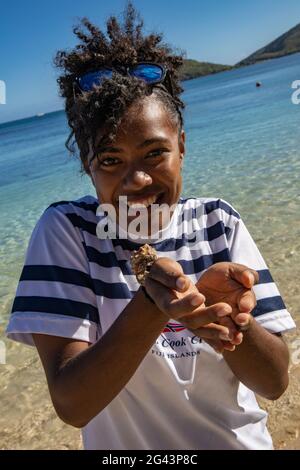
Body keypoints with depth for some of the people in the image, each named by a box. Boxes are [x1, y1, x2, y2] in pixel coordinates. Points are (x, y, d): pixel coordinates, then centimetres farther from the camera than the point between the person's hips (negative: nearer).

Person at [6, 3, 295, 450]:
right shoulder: (65, 229, -21)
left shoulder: (219, 222, -15)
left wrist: (226, 311, -35)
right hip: (124, 442, -1)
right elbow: (71, 405, -24)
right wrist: (152, 303, -40)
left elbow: (275, 382, -15)